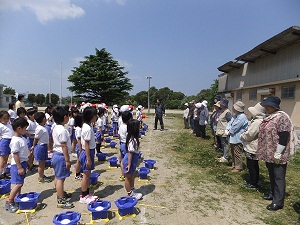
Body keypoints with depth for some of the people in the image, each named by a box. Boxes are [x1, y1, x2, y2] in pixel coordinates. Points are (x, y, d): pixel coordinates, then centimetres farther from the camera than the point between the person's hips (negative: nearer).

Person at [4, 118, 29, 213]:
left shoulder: (22, 138, 7)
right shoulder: (15, 140, -21)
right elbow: (15, 155, -21)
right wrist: (19, 167, -20)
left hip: (22, 163, 9)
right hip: (17, 165, -9)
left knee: (20, 183, 16)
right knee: (18, 184, -6)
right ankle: (9, 202, 5)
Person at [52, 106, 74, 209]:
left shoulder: (55, 128, 8)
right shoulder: (62, 130, -23)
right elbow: (64, 146, -23)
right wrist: (67, 160, -18)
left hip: (56, 154, 10)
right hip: (61, 156, -10)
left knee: (58, 177, 21)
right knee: (61, 178, -2)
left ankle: (61, 193, 38)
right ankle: (61, 201, 7)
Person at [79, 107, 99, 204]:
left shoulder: (88, 125, 6)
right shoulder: (88, 129, -23)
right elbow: (86, 145, -22)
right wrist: (88, 159, -19)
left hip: (90, 152, 9)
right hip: (87, 153, -9)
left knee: (87, 175, 17)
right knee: (86, 175, 3)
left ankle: (87, 194, 30)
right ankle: (83, 197, 17)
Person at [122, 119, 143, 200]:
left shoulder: (134, 138, 2)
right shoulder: (132, 140, -27)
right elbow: (130, 152, -24)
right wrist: (129, 164, -20)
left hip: (133, 159, 10)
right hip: (130, 160, -10)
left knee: (131, 176, 22)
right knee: (128, 177, 8)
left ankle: (132, 191, 38)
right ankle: (130, 194, 24)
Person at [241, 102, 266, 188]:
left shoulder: (257, 122, -26)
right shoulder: (258, 120, 8)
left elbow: (249, 135, -23)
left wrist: (242, 136, -6)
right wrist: (245, 134, 5)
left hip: (252, 149, -10)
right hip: (253, 148, 10)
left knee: (251, 166, 2)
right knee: (254, 165, 20)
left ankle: (253, 183, 15)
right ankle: (254, 181, 33)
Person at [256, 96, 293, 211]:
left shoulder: (282, 117, -18)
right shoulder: (269, 117, 11)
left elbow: (284, 136, -23)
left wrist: (278, 153, -22)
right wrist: (265, 152, 22)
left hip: (276, 155, -9)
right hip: (268, 154, 9)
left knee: (279, 177, 1)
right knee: (272, 176, 21)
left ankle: (278, 202, 11)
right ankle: (273, 194, 36)